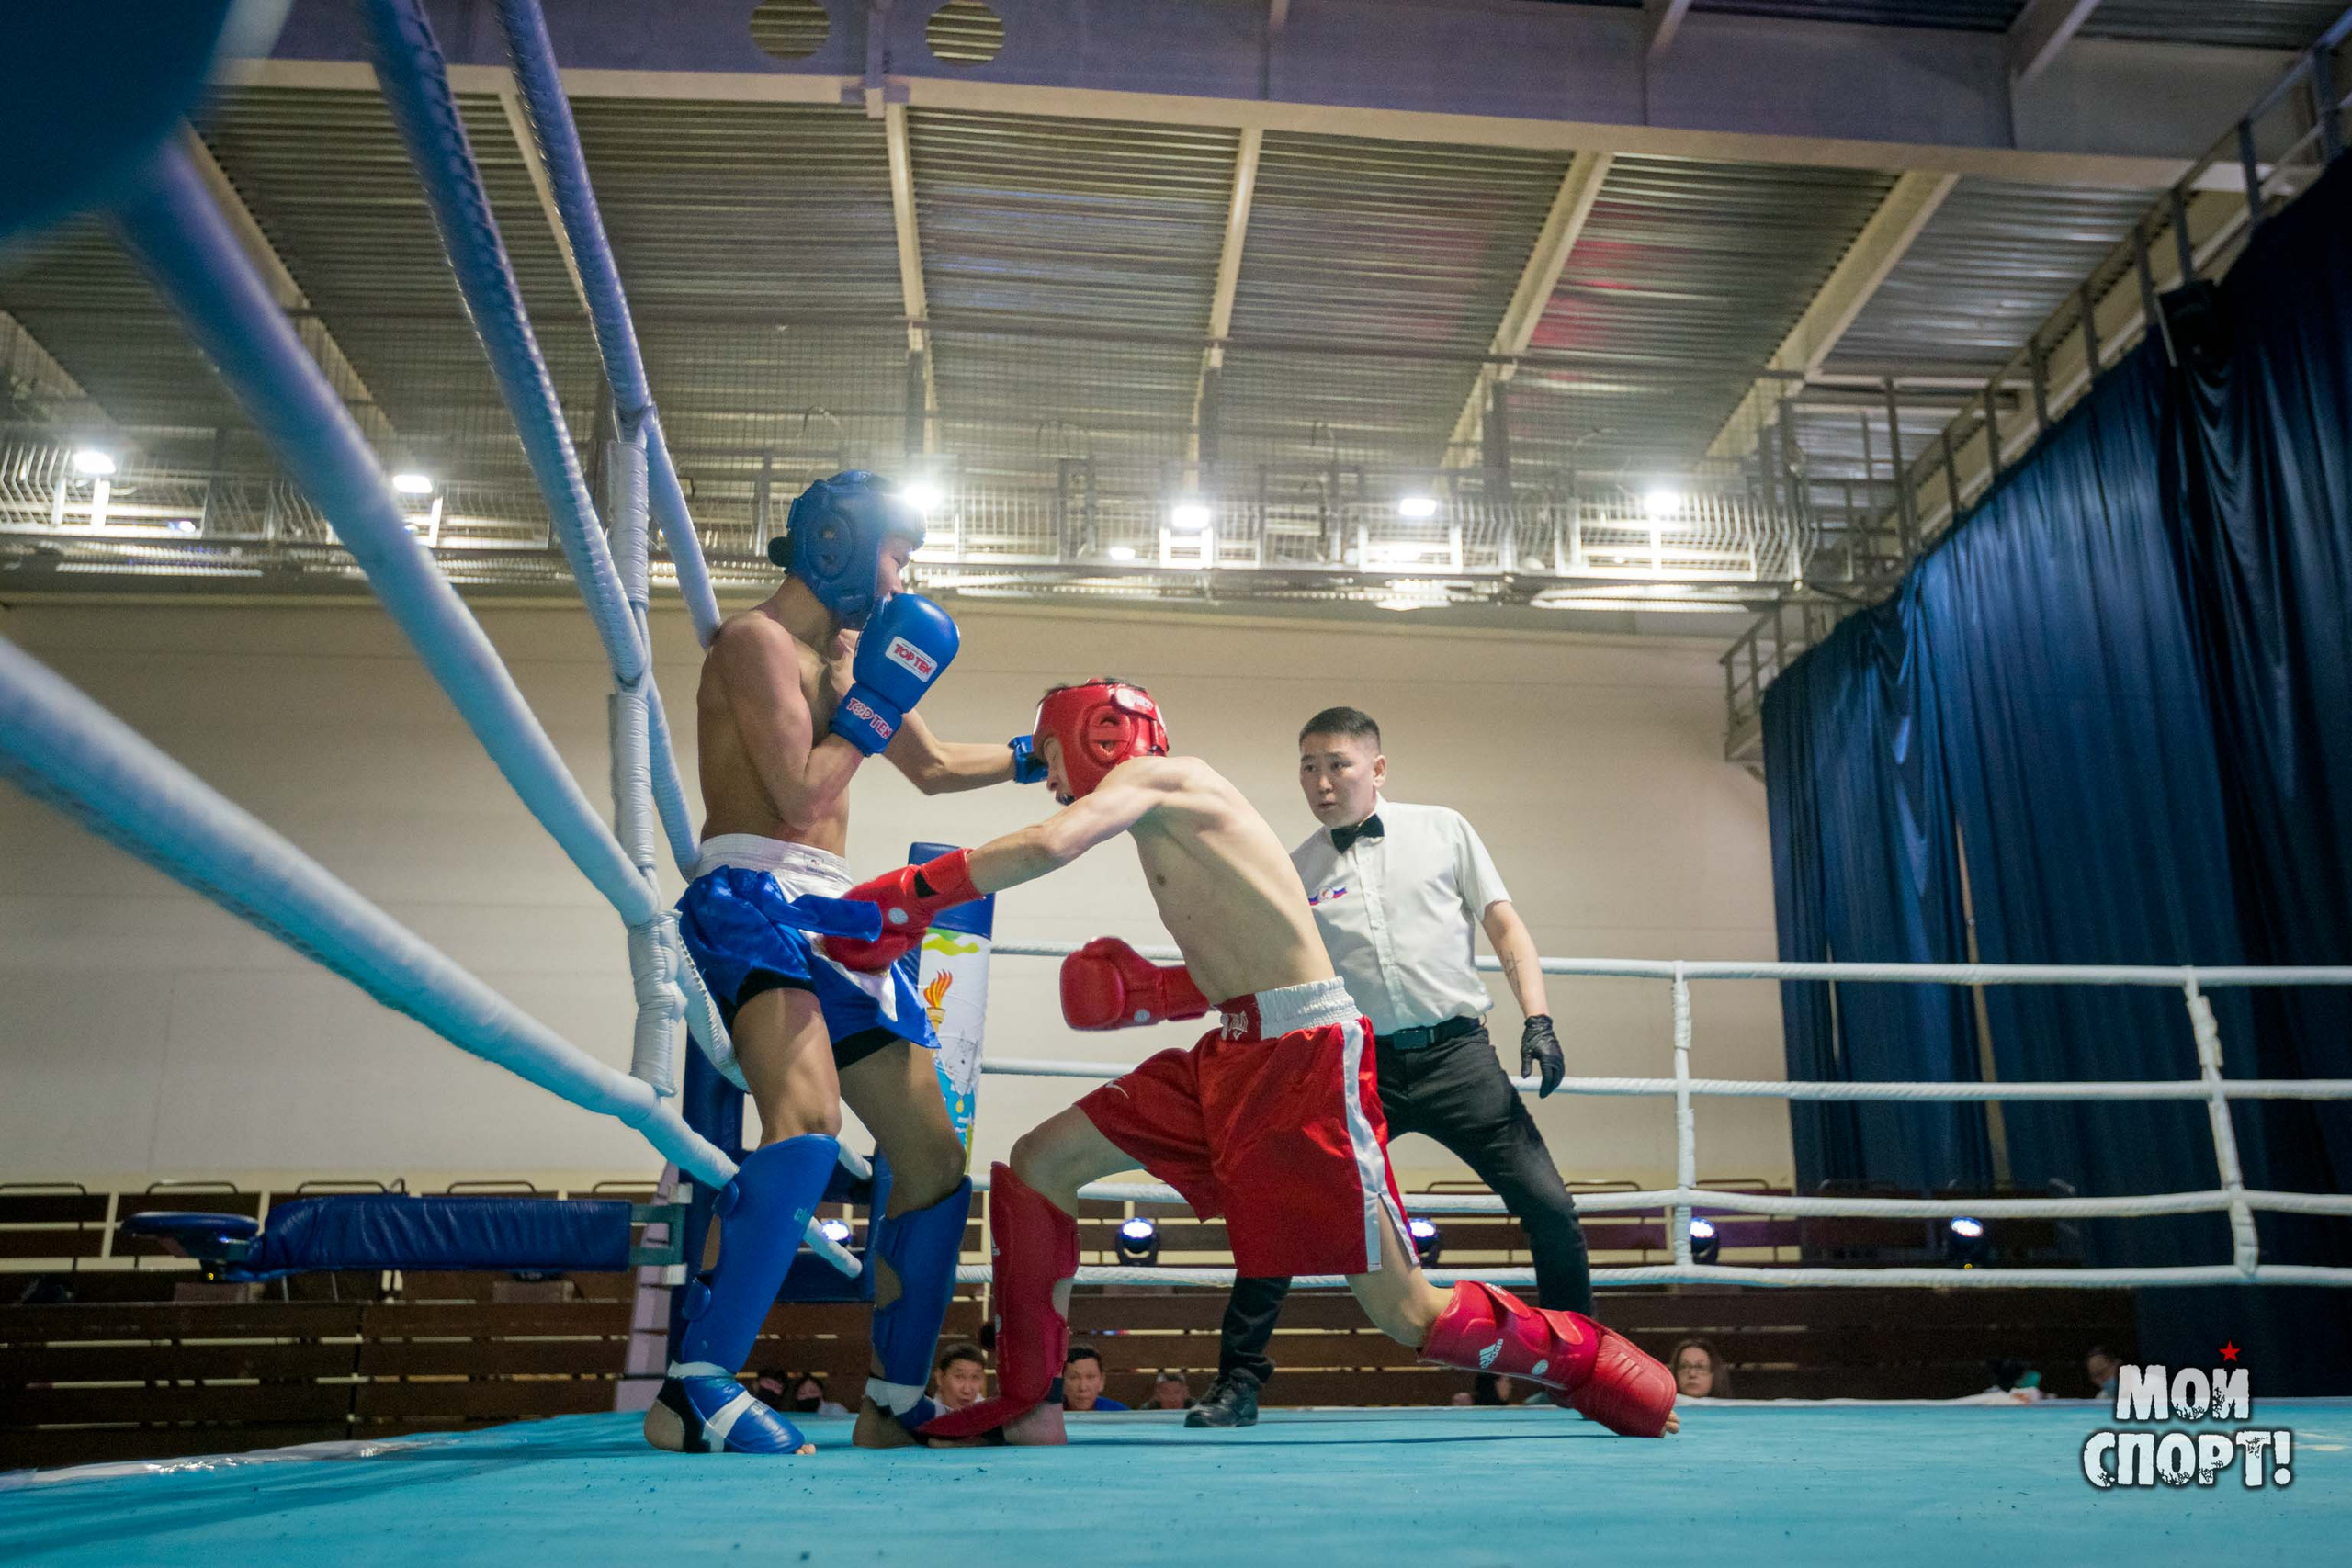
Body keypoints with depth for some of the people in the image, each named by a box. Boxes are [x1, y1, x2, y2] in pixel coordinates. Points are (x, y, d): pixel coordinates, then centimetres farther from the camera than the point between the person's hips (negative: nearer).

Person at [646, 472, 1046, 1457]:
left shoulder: (850, 652, 23)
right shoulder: (758, 640, -3)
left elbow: (932, 768, 34)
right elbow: (799, 794, -13)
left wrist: (1035, 757, 28)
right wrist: (876, 701, -6)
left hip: (832, 914, 9)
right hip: (753, 899, -9)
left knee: (936, 1163, 8)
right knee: (810, 1125, -35)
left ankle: (890, 1410, 18)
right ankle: (694, 1392, -33)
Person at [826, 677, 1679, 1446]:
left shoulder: (1155, 776, -5)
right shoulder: (1168, 824, 20)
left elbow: (1049, 845, -25)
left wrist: (913, 894, -17)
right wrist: (1155, 989, 8)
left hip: (1302, 1054, -9)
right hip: (1234, 1053, 10)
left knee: (1406, 1312, -4)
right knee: (1038, 1162, 5)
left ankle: (1596, 1364, 19)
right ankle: (1025, 1406, 12)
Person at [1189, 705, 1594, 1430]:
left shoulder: (1442, 830, 8)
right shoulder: (1293, 873, 9)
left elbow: (1504, 924, 7)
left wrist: (1538, 1021, -4)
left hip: (1455, 1052, 0)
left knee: (1550, 1209, -4)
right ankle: (1239, 1382, 6)